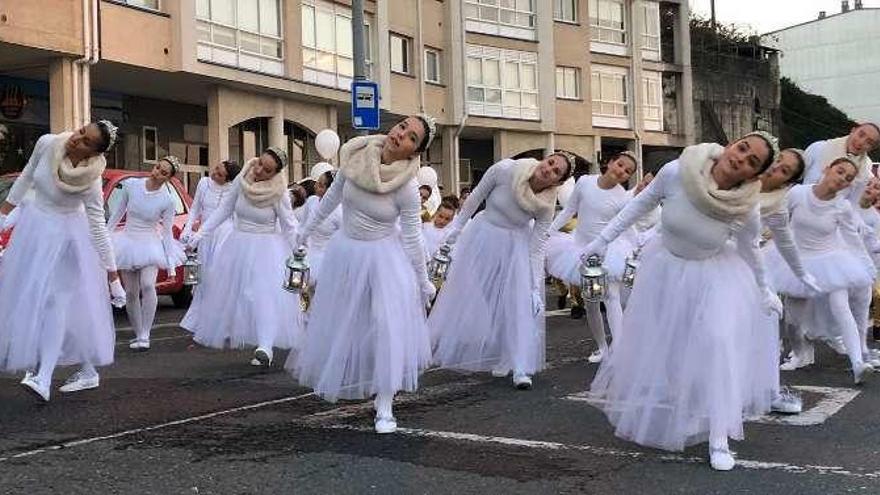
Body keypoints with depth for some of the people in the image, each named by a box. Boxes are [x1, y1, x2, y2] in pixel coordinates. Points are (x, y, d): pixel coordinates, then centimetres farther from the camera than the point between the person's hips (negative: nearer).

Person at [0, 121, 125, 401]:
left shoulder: (90, 181, -26)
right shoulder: (47, 144, -15)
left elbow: (98, 227, -19)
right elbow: (27, 175, 5)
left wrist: (112, 273, -18)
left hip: (65, 234, -6)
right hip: (33, 225, 6)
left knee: (56, 302, -13)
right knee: (26, 298, 8)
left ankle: (43, 378, -16)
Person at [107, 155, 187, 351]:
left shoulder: (167, 201, -13)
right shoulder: (131, 185, -8)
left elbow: (167, 232, -6)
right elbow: (117, 214, 5)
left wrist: (171, 266, -7)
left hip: (150, 244, -2)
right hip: (127, 241, 3)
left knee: (148, 285, -24)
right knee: (131, 293, 3)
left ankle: (144, 336, -14)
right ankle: (138, 335, 19)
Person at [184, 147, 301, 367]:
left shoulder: (278, 194, -17)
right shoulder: (241, 181, -7)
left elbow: (290, 227, -8)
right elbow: (223, 210, 4)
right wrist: (200, 235, 2)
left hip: (266, 248, -5)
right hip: (238, 245, 5)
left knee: (265, 295, -13)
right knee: (228, 292, 12)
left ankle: (265, 348, -16)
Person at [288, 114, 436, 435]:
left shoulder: (408, 189, -23)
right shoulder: (355, 157, -13)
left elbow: (412, 238, -11)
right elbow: (333, 196, 5)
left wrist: (423, 282, -3)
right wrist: (308, 229, 17)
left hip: (385, 256, -4)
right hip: (346, 251, 4)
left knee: (389, 326, -11)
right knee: (338, 324, 15)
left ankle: (384, 406, 0)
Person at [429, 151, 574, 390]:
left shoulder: (546, 206, -20)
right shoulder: (504, 170, -24)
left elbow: (537, 248, -14)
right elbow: (475, 198, -8)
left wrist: (536, 288, -17)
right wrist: (457, 228, 1)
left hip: (516, 247, 0)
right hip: (482, 236, 0)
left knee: (520, 303, -6)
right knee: (467, 297, 11)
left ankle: (520, 368, -1)